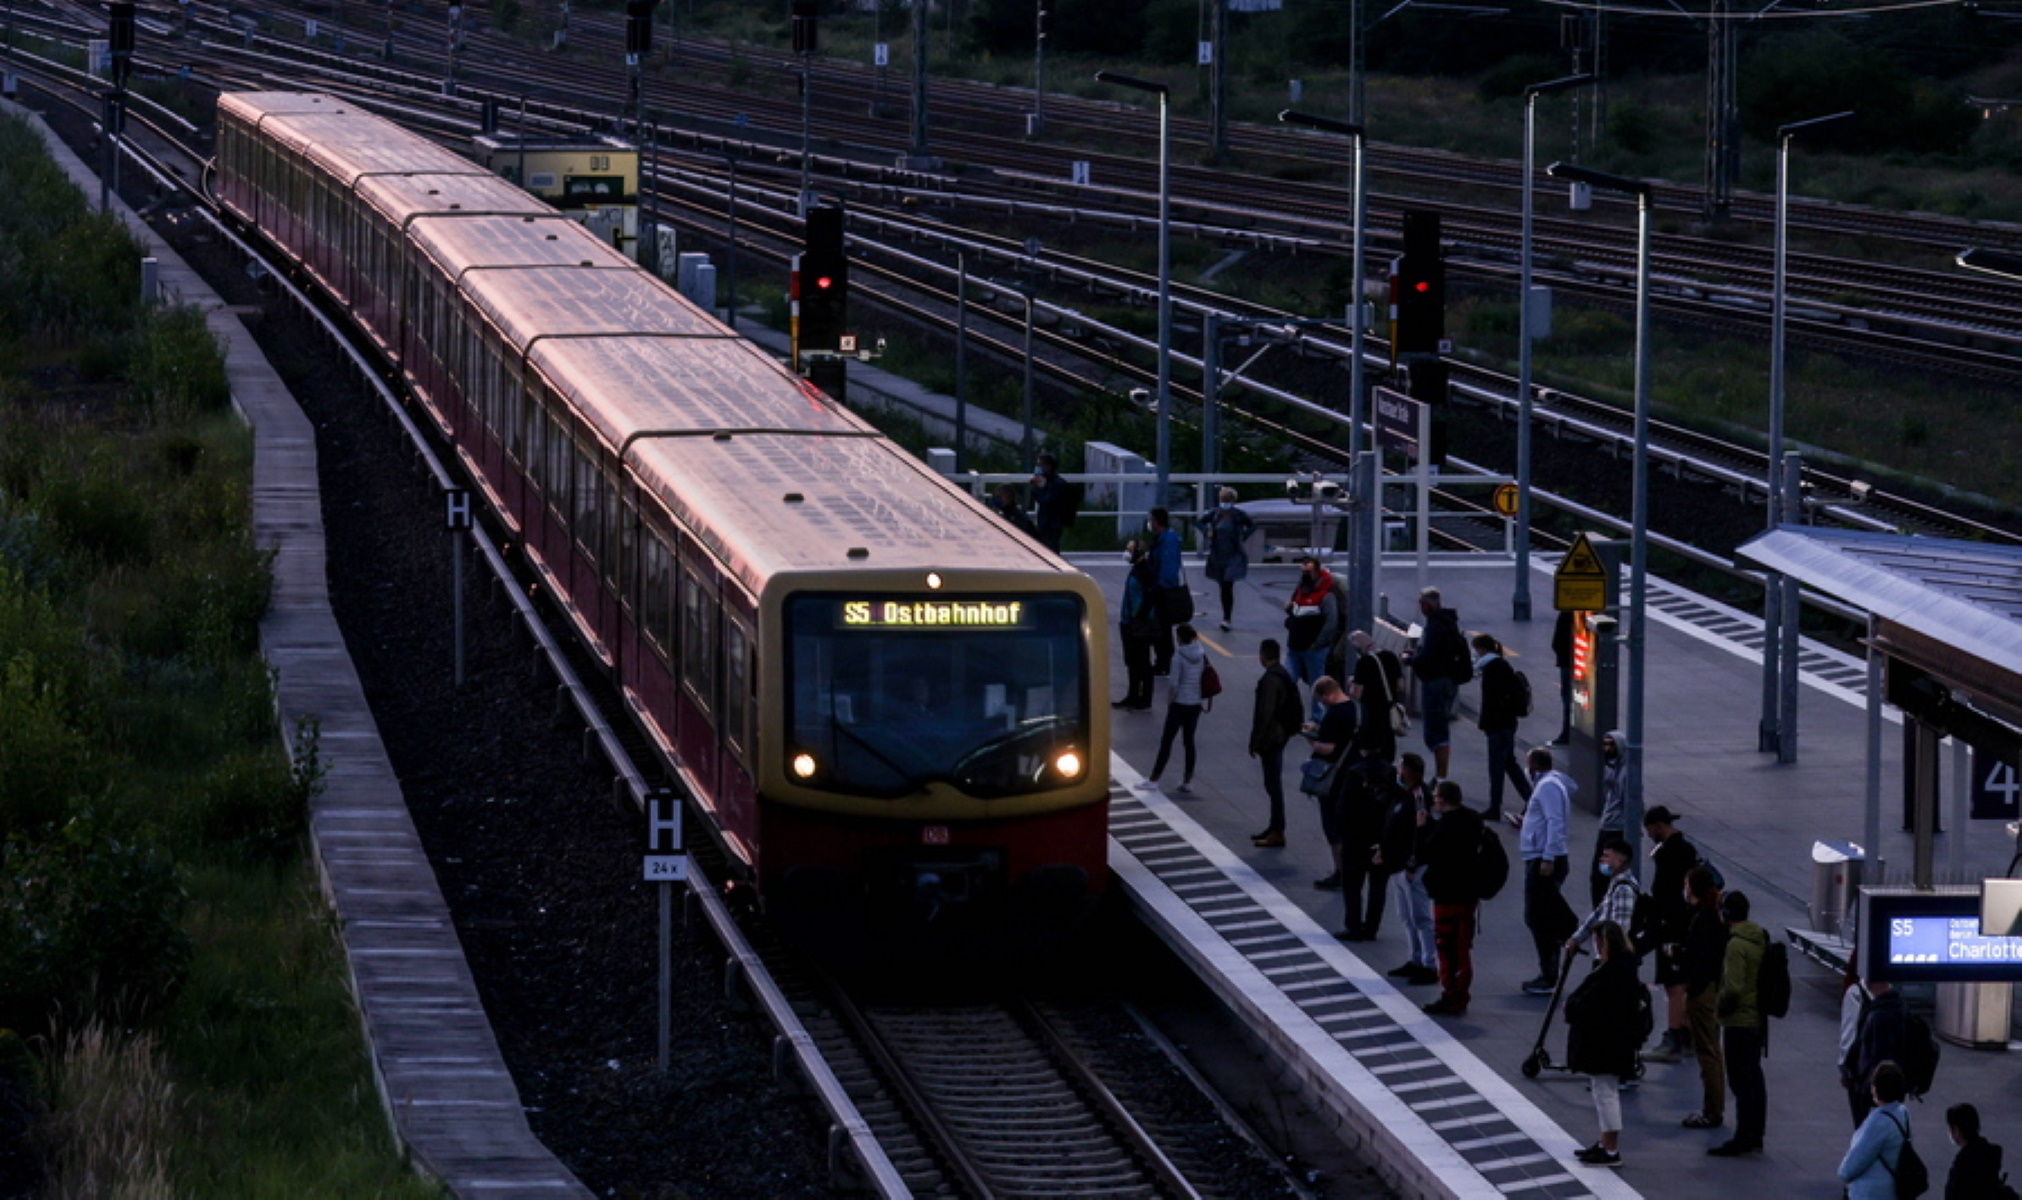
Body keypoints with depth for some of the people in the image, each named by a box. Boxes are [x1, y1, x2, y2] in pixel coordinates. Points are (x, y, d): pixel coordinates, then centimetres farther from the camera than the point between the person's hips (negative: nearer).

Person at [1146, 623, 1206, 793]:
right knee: (1189, 741, 12)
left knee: (1166, 740, 2)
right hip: (1196, 704, 6)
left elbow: (1174, 683, -19)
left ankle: (1154, 779, 5)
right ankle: (1187, 782, 13)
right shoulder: (1201, 654, 1)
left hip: (1180, 703, -6)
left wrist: (1169, 701, -3)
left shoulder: (1179, 656, -17)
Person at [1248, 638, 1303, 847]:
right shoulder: (1284, 675, 10)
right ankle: (1275, 827, 28)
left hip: (1270, 739, -10)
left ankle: (1277, 834, -4)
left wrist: (1255, 742, -15)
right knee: (1274, 783, 18)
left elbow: (1264, 714, -23)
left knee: (1273, 784, -6)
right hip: (1281, 736, 10)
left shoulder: (1270, 680, -21)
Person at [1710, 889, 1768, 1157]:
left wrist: (1719, 1006, -7)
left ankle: (1743, 1139, -4)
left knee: (1741, 1082, -5)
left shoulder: (1736, 945, -19)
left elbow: (1733, 988, -26)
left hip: (1739, 1021, -9)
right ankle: (1755, 1137, 21)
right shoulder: (1760, 939, 8)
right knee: (1754, 1079, 15)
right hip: (1757, 1019, 9)